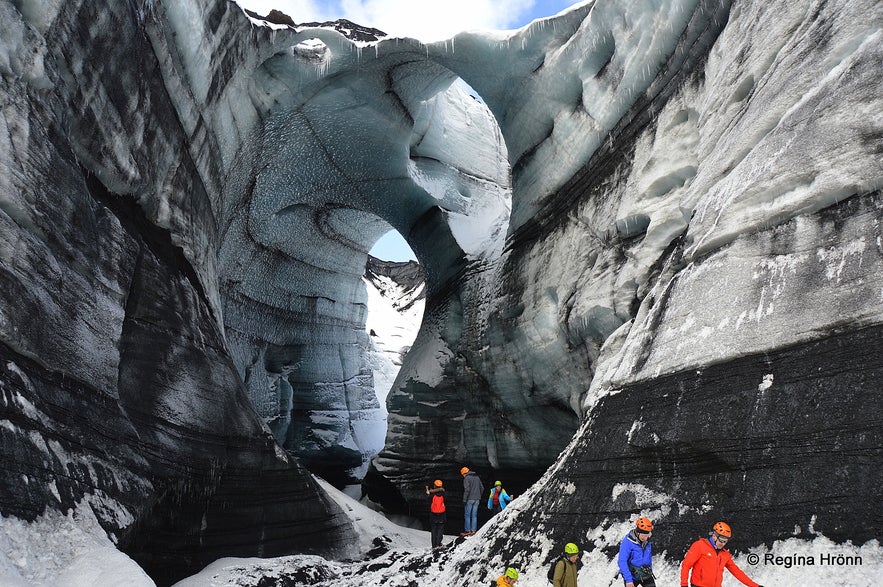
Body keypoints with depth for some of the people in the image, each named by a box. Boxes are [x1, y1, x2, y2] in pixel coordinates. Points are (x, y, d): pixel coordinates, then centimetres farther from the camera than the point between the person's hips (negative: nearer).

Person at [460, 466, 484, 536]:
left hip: (470, 499, -7)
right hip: (476, 499, 7)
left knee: (467, 515, 1)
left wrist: (464, 499, -13)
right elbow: (482, 488, 15)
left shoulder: (466, 478, -9)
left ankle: (467, 531, 2)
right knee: (474, 515, 10)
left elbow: (467, 490, -18)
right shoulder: (477, 477, 13)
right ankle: (473, 530, 10)